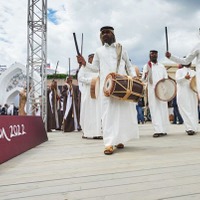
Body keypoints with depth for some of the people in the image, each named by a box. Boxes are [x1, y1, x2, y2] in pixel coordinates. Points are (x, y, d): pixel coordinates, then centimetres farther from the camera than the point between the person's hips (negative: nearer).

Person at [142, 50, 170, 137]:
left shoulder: (162, 66, 17)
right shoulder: (146, 66, 8)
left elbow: (166, 77, 19)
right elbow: (143, 79, 2)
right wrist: (145, 76, -21)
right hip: (152, 90, -3)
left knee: (163, 109, 3)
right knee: (155, 110, -8)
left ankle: (164, 129, 10)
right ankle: (158, 130, -11)